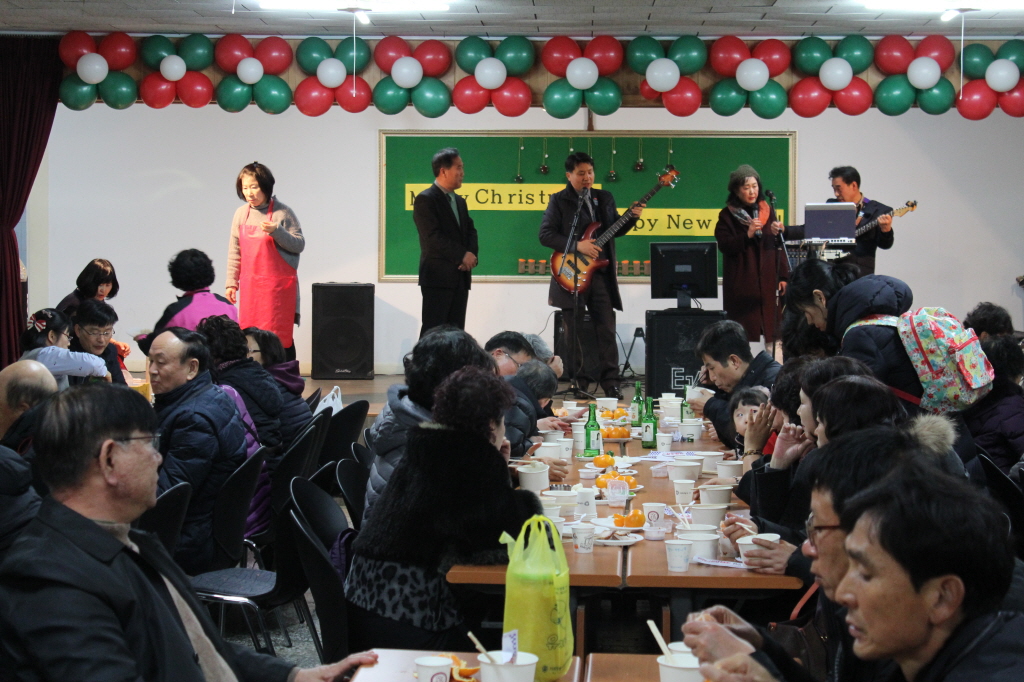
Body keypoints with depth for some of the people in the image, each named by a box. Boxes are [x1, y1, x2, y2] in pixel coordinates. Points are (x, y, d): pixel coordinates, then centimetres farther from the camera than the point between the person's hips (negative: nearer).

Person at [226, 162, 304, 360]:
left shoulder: (282, 213, -7)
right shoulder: (241, 214, 6)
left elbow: (299, 245, -7)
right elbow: (234, 252, 11)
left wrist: (276, 231, -21)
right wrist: (231, 282, 9)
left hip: (278, 284, -4)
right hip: (251, 285, 4)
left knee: (279, 337, -4)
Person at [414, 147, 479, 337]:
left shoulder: (459, 201, 19)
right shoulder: (425, 199, -7)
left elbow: (470, 231, 15)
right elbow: (433, 236, -17)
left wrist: (471, 255, -5)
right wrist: (462, 255, -16)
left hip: (460, 276, 8)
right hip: (437, 276, -8)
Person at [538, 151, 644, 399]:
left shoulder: (605, 198, 13)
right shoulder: (559, 200, 0)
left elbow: (616, 230, 20)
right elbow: (545, 235, -8)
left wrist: (631, 218, 1)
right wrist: (577, 246, -16)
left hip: (601, 273, 3)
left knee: (606, 330, -1)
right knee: (574, 331, 3)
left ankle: (610, 382, 2)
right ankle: (576, 381, 12)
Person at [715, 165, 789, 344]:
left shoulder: (768, 211, 12)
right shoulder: (727, 216, 3)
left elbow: (779, 247, 12)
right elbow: (724, 245, -7)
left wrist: (783, 276, 7)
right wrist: (747, 235, -19)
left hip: (768, 281, 3)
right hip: (741, 282, -3)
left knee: (773, 331, -1)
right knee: (744, 332, -8)